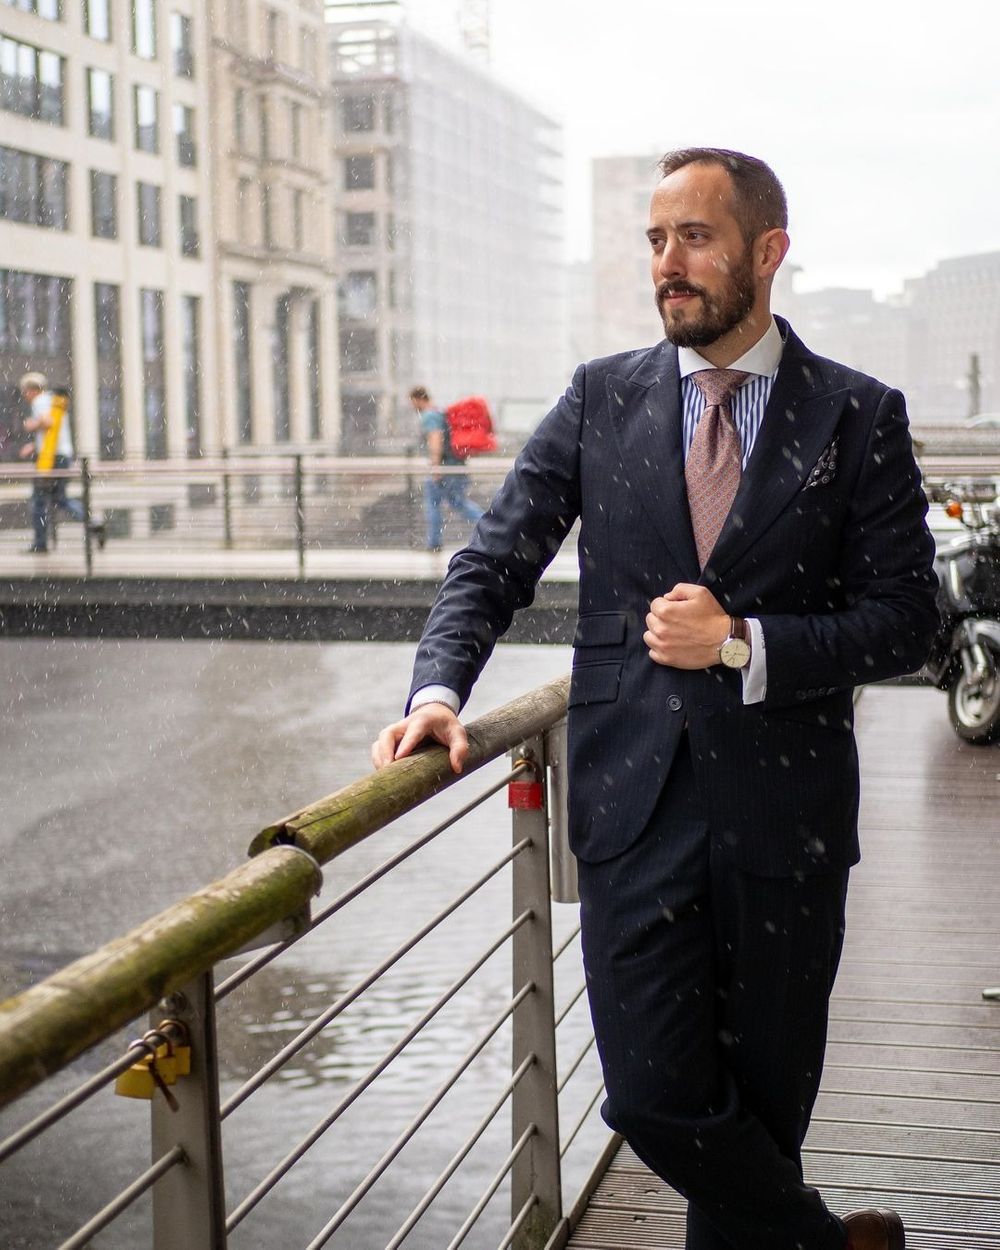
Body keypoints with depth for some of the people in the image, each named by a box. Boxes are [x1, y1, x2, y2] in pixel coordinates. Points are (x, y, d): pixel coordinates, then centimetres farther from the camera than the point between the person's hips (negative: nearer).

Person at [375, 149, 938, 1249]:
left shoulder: (859, 417, 1)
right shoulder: (601, 399, 6)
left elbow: (901, 622, -1)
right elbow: (495, 561, 6)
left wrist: (743, 642, -14)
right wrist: (439, 689, -10)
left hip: (783, 815, -1)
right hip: (635, 804, 1)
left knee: (762, 1102, 10)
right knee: (655, 1098, -2)